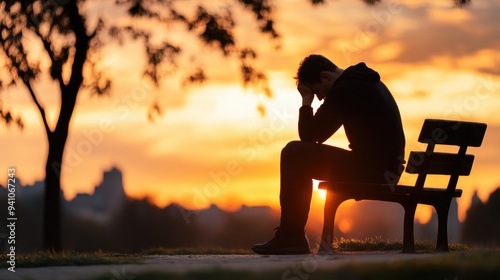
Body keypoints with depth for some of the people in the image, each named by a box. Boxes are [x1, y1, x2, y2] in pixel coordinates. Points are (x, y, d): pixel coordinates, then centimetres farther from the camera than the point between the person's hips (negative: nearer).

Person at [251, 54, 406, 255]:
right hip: (387, 165, 10)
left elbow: (309, 135, -9)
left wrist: (306, 101, 2)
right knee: (302, 161, 19)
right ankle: (292, 235, 17)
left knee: (293, 153, -8)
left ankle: (290, 236, -4)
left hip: (374, 168, -10)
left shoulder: (344, 90, -13)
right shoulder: (366, 81, 19)